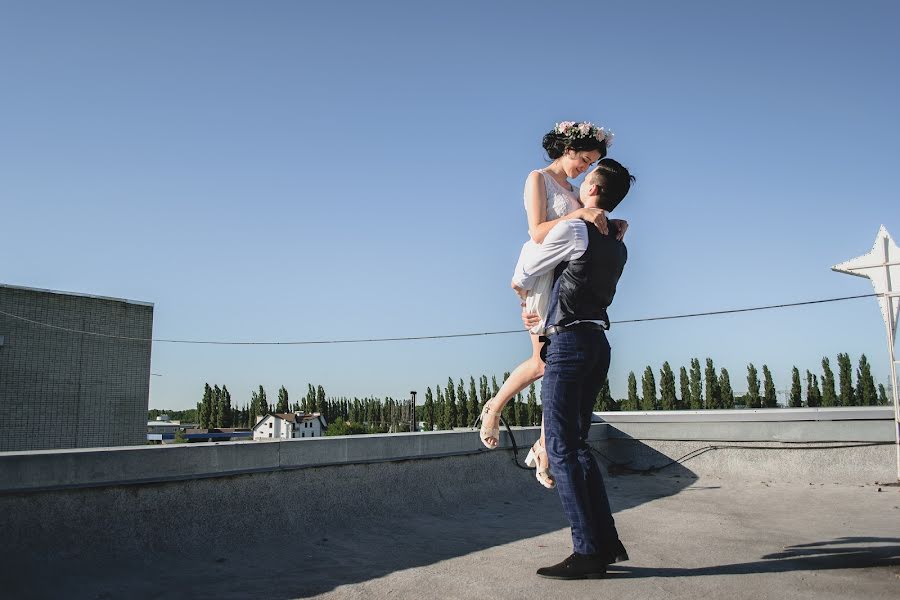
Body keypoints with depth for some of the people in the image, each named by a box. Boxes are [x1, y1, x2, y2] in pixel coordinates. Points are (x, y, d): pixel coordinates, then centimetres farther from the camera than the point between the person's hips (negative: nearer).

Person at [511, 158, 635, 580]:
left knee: (561, 450, -6)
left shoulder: (571, 230, -8)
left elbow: (520, 280, 1)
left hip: (569, 342, -9)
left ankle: (588, 552, -4)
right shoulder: (617, 246, 17)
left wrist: (525, 292, 23)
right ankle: (607, 542, 15)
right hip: (598, 343, 9)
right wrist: (544, 312, 25)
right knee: (576, 444, 14)